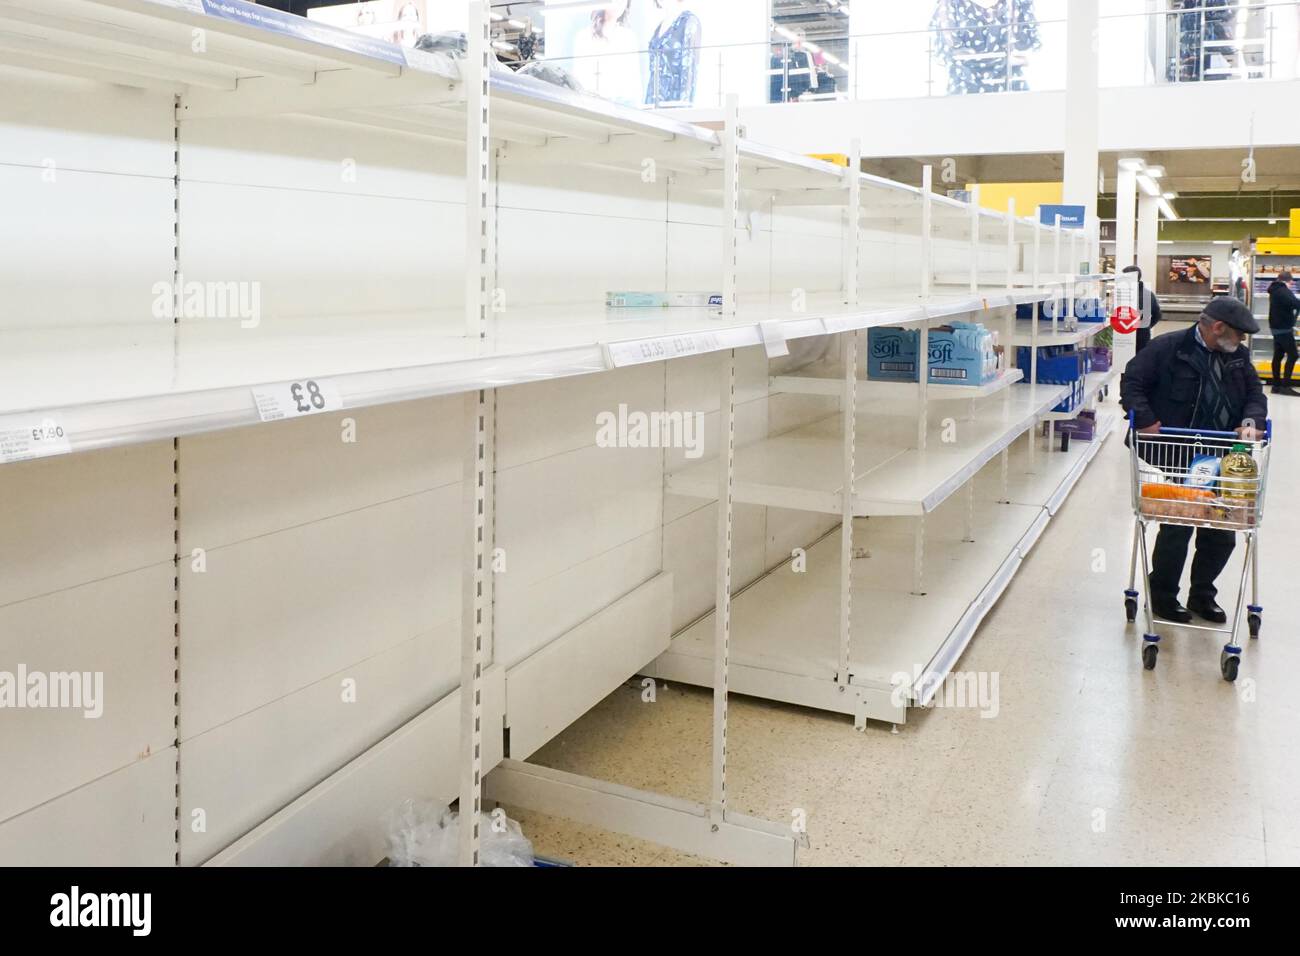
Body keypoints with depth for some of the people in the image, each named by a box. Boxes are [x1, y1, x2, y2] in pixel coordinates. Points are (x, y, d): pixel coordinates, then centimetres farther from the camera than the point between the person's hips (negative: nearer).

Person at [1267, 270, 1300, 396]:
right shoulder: (1284, 291, -17)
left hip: (1276, 328, 9)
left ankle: (1276, 385, 9)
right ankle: (1285, 386, -10)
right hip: (1284, 329, -9)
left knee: (1278, 356, 9)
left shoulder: (1274, 291, 14)